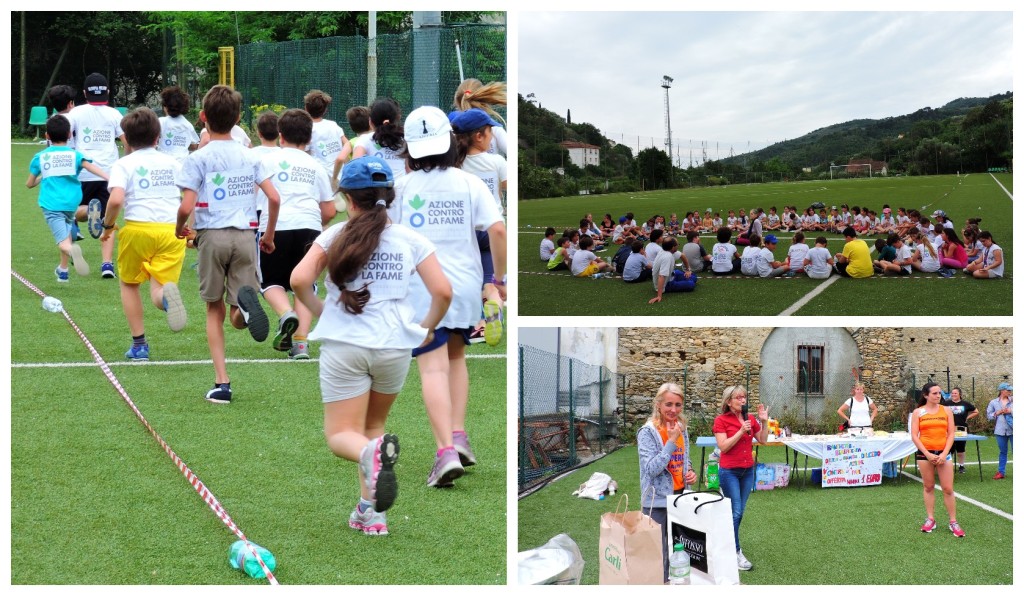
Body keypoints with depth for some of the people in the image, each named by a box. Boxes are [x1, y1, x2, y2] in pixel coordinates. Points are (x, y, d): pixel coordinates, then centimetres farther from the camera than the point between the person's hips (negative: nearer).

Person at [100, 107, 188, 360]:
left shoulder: (124, 164, 5)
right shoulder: (173, 163, 17)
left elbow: (116, 199, -11)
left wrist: (107, 225, 5)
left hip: (138, 228, -2)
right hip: (172, 230, 2)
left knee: (129, 284, 21)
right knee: (158, 292, 1)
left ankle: (139, 345, 20)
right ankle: (167, 294, -38)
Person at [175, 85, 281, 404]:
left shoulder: (198, 158, -3)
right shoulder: (250, 156, 8)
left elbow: (186, 206, -10)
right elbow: (274, 198, 3)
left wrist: (179, 229, 11)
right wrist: (269, 236, 16)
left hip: (212, 234, -2)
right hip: (245, 235, 2)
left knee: (215, 311, 12)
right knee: (239, 319, 4)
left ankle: (221, 382, 2)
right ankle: (246, 300, -34)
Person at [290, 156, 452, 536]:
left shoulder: (336, 235, 1)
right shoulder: (410, 240, 3)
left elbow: (298, 281, -8)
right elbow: (443, 292, -4)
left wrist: (320, 311, 10)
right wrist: (427, 329, 13)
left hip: (343, 346, -2)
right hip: (395, 348, 2)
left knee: (340, 436, 5)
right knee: (373, 426, 23)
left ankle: (371, 453, -30)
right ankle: (371, 511, 17)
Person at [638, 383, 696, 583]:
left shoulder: (682, 430, 5)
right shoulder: (648, 432, -14)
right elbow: (651, 468, -21)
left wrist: (691, 473, -2)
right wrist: (671, 441, -25)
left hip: (680, 497, 6)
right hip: (658, 500, -6)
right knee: (659, 554, -2)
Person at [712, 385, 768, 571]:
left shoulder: (750, 419, 5)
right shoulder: (721, 420, -10)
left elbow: (763, 440, 8)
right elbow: (723, 446, -17)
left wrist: (764, 421, -5)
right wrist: (741, 431, -22)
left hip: (748, 470, 6)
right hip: (729, 471, -6)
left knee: (739, 511, 10)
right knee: (736, 512, -7)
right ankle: (736, 553, 0)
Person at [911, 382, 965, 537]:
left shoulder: (946, 410, 5)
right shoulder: (918, 412, 2)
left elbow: (951, 433, 3)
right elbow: (914, 435, -3)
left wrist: (944, 453, -9)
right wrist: (927, 454, -12)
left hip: (943, 453, 1)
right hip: (924, 453, 0)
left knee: (948, 489, -2)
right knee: (929, 487, 6)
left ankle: (953, 522, 3)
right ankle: (930, 520, 15)